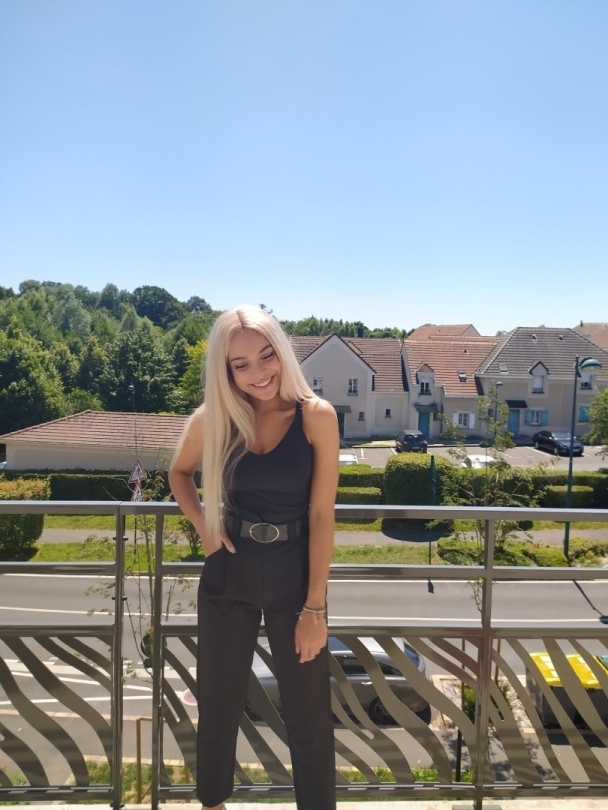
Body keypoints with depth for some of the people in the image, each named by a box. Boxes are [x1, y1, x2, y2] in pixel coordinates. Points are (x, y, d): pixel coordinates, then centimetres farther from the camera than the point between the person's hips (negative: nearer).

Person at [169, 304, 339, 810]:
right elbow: (180, 473, 12)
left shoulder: (316, 416, -14)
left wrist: (315, 605, -13)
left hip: (295, 576, -2)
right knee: (218, 704, 20)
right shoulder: (213, 419, -8)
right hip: (228, 577, 3)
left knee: (309, 713, 11)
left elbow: (321, 513, -13)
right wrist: (204, 525, -4)